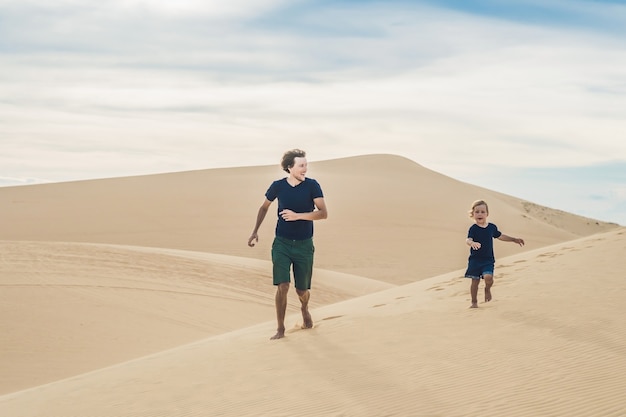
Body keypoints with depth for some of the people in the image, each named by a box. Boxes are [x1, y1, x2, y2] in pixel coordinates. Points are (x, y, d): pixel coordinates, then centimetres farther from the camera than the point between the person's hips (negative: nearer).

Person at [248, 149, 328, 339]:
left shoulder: (312, 186, -9)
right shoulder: (278, 186, -4)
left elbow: (323, 213, -16)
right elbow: (264, 207, 14)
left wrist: (297, 215, -26)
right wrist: (255, 231, 11)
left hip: (304, 245, 0)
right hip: (282, 243, 0)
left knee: (303, 290, 9)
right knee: (282, 286, -12)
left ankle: (304, 309, 44)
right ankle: (280, 329, 2)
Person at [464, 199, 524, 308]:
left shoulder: (492, 227, 4)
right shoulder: (473, 228, -9)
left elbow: (500, 236, 23)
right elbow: (468, 240, -24)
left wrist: (514, 239, 28)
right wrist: (472, 243, -47)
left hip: (488, 260, 2)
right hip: (475, 259, -2)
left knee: (488, 277, -20)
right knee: (475, 281, 3)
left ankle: (487, 289, 14)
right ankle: (474, 302, 19)